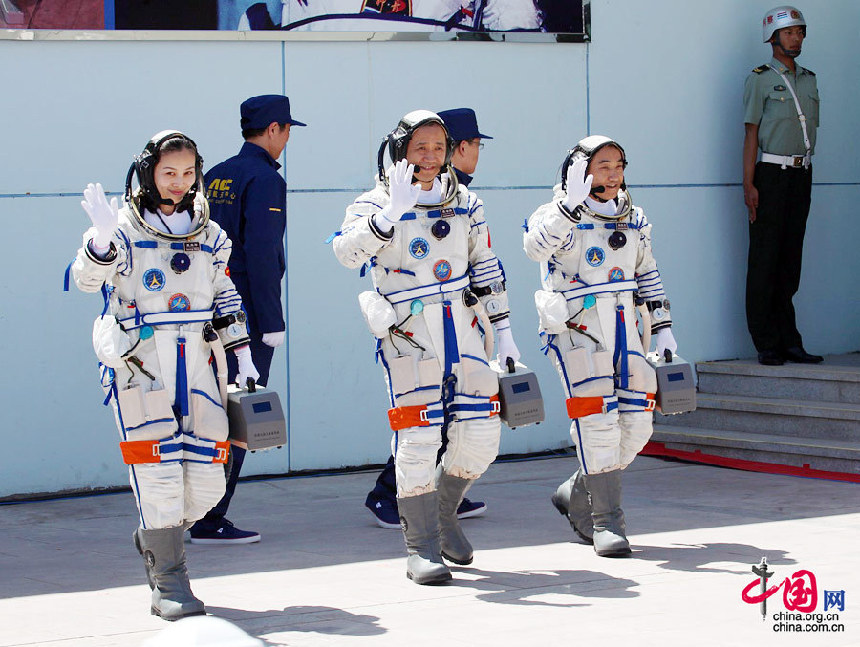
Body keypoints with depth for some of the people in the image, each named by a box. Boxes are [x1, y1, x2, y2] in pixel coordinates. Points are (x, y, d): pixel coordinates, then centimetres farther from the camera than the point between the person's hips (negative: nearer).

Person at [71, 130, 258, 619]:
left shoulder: (209, 235, 15)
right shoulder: (125, 229, 0)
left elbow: (226, 300, 21)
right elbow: (87, 278, -14)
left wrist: (243, 359, 15)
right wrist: (103, 239, -33)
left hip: (199, 363, 5)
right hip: (141, 363, -4)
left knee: (207, 478, 1)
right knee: (159, 470, -10)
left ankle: (157, 538, 30)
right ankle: (169, 582, -2)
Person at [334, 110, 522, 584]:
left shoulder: (465, 203, 12)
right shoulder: (376, 203, -2)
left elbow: (486, 270, 17)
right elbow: (347, 252, -21)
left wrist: (502, 331, 14)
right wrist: (391, 212, -30)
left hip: (461, 327, 5)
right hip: (407, 332, -5)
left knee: (480, 434, 2)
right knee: (418, 438, -8)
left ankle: (443, 513, 27)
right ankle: (421, 548, 0)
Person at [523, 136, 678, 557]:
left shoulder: (632, 220, 14)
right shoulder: (559, 217, -6)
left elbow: (647, 275, 22)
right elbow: (536, 246, -28)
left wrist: (663, 328, 18)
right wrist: (571, 205, -35)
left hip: (623, 331, 6)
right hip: (575, 331, -6)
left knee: (636, 426, 3)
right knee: (598, 423, -14)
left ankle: (576, 496, 22)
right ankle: (606, 522, -7)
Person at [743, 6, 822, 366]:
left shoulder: (808, 80, 16)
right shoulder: (761, 79, -1)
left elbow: (810, 130, 18)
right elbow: (751, 134, -5)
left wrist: (806, 171, 10)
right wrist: (749, 184, -11)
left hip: (802, 174, 6)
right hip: (771, 174, -6)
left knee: (791, 259, 6)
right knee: (765, 261, -4)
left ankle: (788, 341, 9)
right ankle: (767, 345, -2)